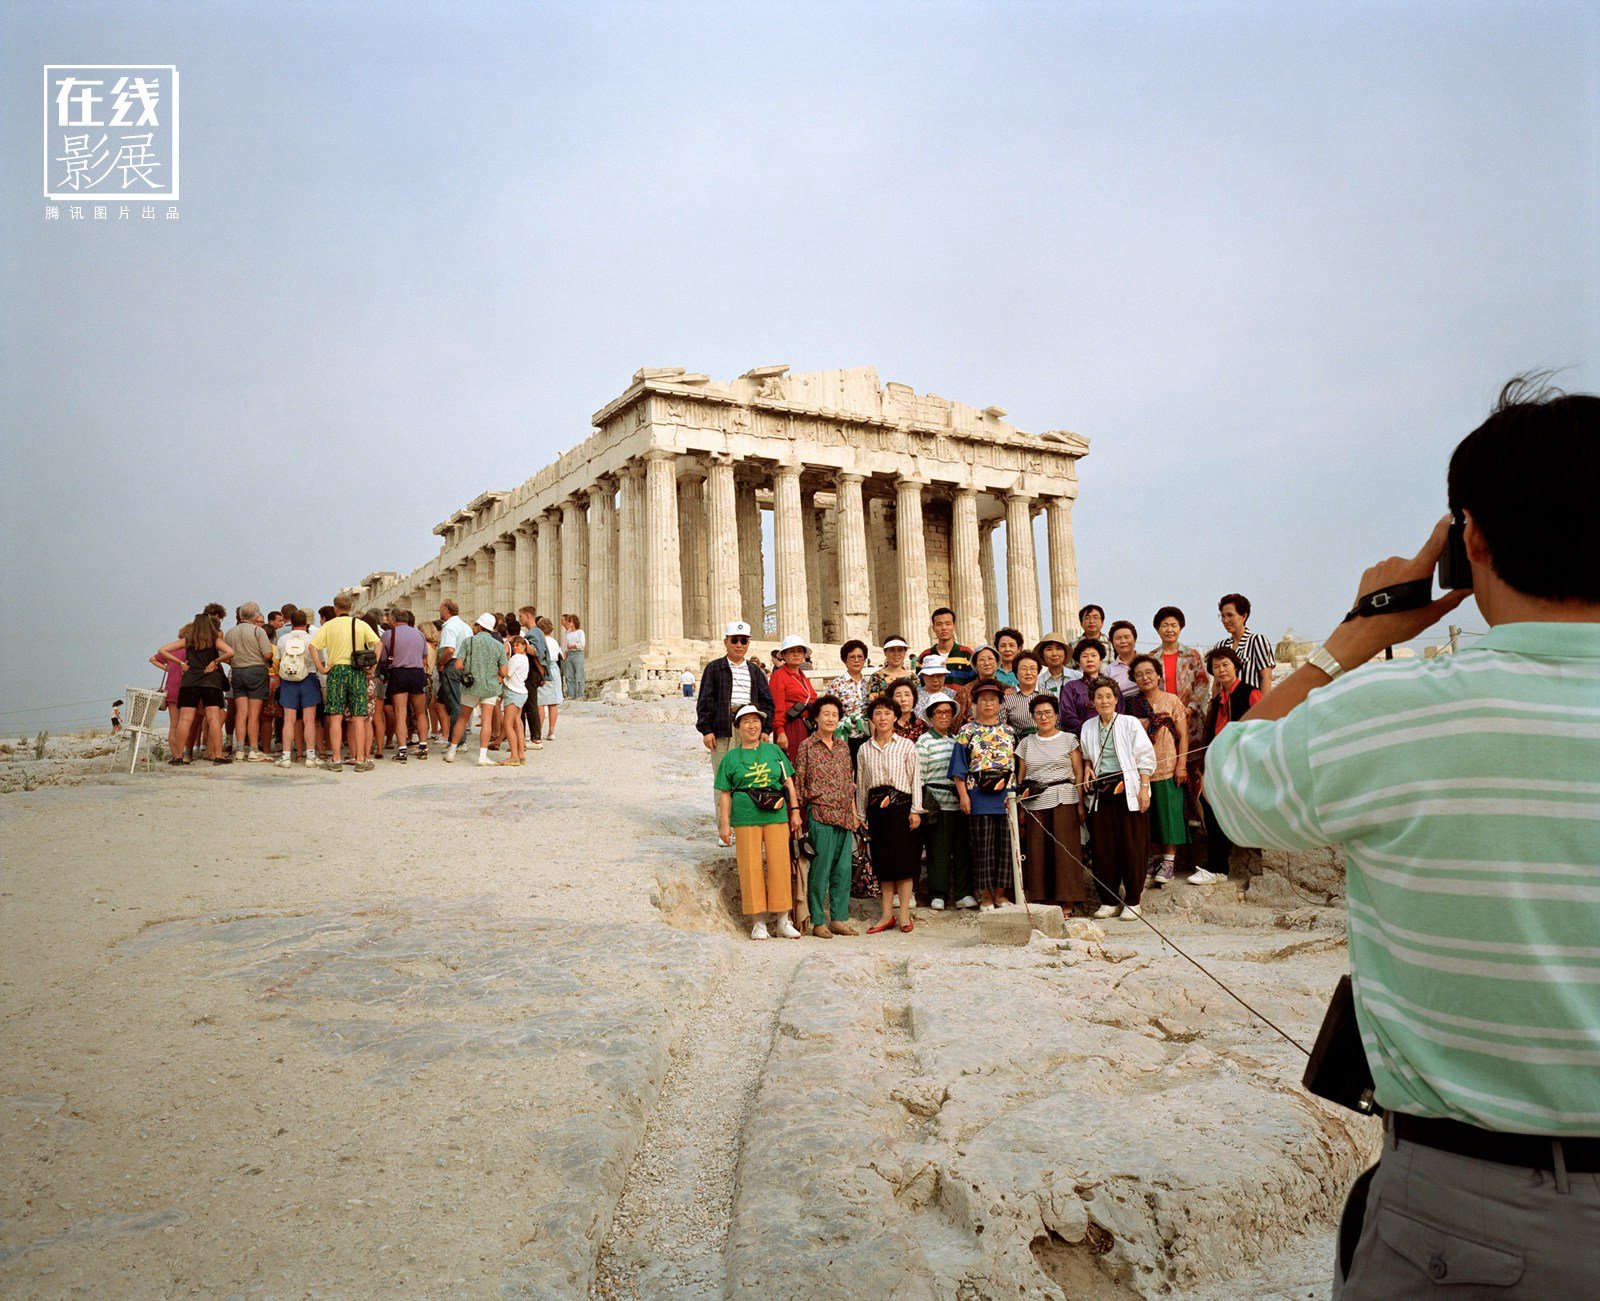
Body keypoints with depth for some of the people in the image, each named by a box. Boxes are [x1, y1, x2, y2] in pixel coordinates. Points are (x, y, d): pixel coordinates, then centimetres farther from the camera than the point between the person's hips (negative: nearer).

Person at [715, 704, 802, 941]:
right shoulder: (730, 757, 7)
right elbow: (725, 793, 6)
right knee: (751, 869, 0)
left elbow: (788, 782, 12)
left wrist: (795, 810, 6)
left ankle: (782, 921, 11)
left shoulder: (774, 750, 11)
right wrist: (725, 824, 1)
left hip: (776, 817, 1)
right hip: (745, 819, -1)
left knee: (779, 866, 0)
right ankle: (758, 922, 10)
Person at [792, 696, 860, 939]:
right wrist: (797, 814, -4)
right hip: (820, 815, -5)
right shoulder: (807, 746, -1)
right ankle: (818, 922, 5)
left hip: (844, 817, 5)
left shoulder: (843, 745, 14)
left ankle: (839, 919, 15)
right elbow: (798, 782, -1)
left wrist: (854, 812, 15)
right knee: (820, 868, -3)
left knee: (843, 869, 6)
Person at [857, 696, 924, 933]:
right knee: (883, 860, 6)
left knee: (904, 858, -1)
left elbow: (915, 778, 0)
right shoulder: (864, 749, 9)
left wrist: (915, 809, -6)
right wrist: (860, 814, 11)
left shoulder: (906, 745, 2)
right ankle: (887, 914, 12)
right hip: (876, 807, 3)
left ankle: (904, 913, 6)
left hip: (901, 804, -3)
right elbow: (861, 784, 13)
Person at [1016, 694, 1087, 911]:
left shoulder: (1069, 739, 7)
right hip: (1034, 803, 3)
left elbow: (1079, 773, 4)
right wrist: (1021, 809, 8)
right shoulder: (1026, 743, 14)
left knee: (1064, 850, -5)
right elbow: (1021, 777, 14)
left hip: (1063, 801, -2)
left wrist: (1081, 802, -5)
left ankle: (1067, 903, 0)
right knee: (1037, 852, -1)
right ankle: (1041, 899, 8)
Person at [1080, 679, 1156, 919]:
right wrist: (1087, 767, 7)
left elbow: (1145, 757, -2)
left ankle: (1132, 901, 6)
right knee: (1103, 847, 2)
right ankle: (1108, 901, 11)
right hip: (1101, 791, 4)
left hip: (1127, 789, -4)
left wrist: (1144, 787, -10)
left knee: (1132, 846, -3)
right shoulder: (1088, 727, 12)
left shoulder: (1130, 723, 1)